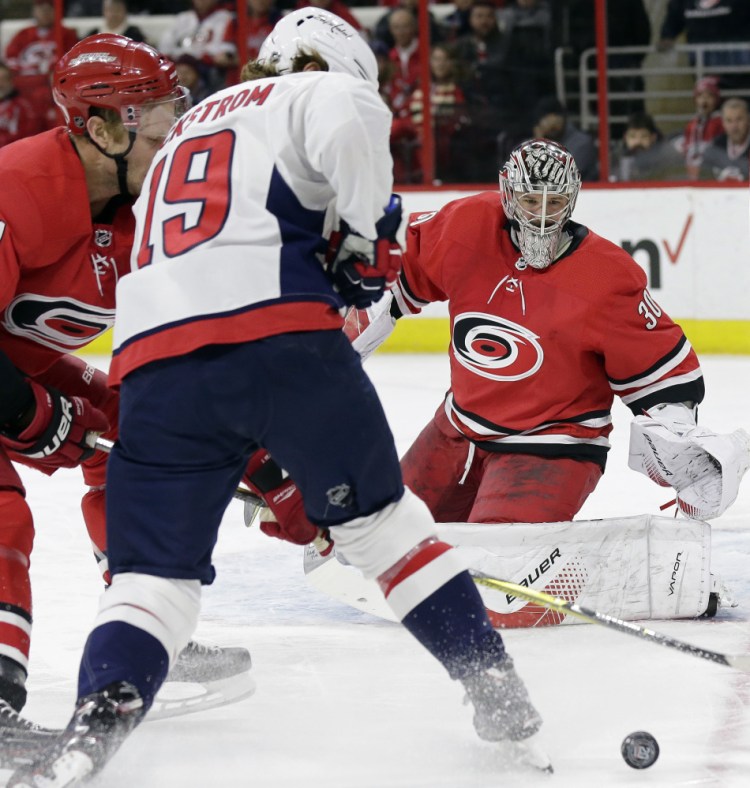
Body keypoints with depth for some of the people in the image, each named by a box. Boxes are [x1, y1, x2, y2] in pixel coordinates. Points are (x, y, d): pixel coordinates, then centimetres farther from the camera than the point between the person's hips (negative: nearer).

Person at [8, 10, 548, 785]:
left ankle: (98, 720, -19)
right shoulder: (316, 94, 14)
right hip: (282, 335, -4)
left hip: (152, 354, 4)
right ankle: (493, 689, 16)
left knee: (156, 569, 4)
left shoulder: (181, 137, 36)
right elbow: (349, 123, -12)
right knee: (378, 514, 15)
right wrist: (368, 233, 3)